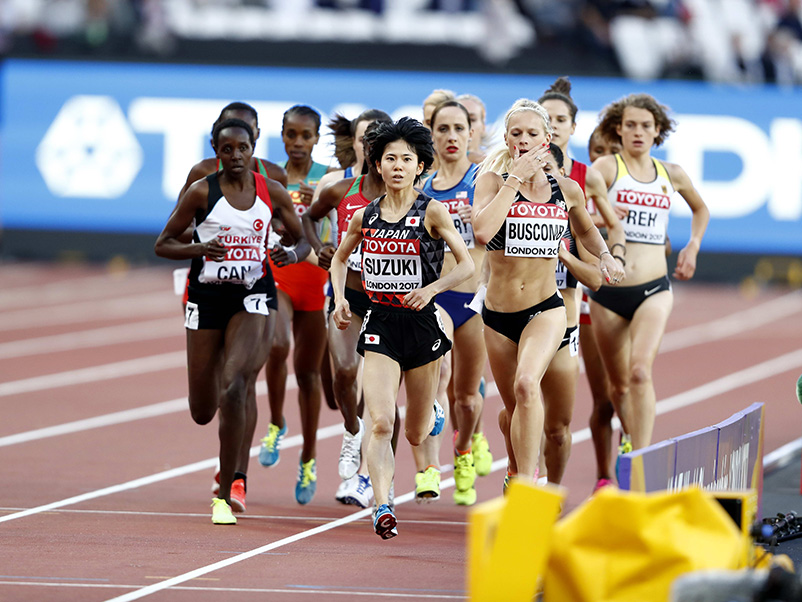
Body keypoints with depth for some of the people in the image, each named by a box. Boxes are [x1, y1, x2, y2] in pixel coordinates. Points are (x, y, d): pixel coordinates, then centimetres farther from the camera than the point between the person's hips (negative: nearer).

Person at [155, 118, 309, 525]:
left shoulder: (272, 192, 2)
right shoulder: (202, 192, -3)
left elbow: (303, 239, 13)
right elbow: (163, 244, 1)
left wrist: (292, 255, -11)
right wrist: (201, 249, -18)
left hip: (250, 297, -1)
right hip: (207, 295, 1)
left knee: (234, 388, -22)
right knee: (203, 412, 5)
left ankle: (226, 491, -16)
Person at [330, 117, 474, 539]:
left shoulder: (431, 212, -6)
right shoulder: (365, 217, 3)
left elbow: (466, 265, -7)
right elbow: (340, 258, 21)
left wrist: (432, 288, -23)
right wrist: (340, 300, 5)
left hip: (421, 322, -1)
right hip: (380, 325, 1)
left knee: (415, 434, 14)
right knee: (381, 423, -19)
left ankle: (433, 416, 51)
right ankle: (382, 507, -21)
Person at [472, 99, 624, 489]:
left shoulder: (567, 190, 2)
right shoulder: (493, 181, -5)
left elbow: (585, 229, 25)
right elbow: (482, 231, -25)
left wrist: (604, 257, 5)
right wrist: (516, 179, -21)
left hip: (546, 309, -1)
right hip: (498, 313, 1)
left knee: (526, 384, -29)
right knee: (514, 408, 14)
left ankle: (526, 481, -31)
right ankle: (515, 471, 42)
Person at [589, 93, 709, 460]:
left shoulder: (671, 174, 9)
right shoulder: (606, 167, -2)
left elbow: (700, 209, 30)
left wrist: (692, 247, 17)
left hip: (654, 289, 0)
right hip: (609, 290, 0)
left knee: (640, 372, -20)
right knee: (618, 384, 11)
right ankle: (629, 436, 41)